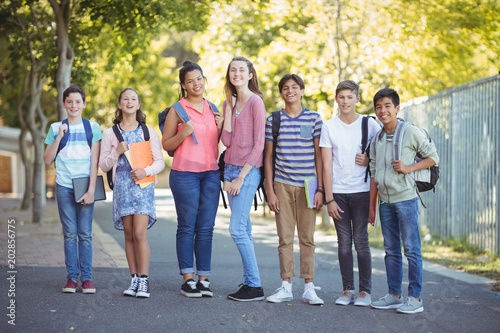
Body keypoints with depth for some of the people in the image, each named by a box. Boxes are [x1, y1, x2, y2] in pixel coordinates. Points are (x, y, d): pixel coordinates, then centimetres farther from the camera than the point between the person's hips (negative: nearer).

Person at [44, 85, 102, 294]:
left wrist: (91, 190, -6)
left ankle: (86, 278, 4)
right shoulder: (56, 128, 9)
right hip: (64, 186, 1)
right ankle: (71, 277, 5)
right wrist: (59, 138, -5)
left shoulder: (92, 127, 5)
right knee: (70, 233, 0)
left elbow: (94, 162, 2)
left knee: (85, 234, -2)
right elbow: (47, 160, 7)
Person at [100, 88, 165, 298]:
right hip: (122, 186, 2)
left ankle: (144, 280, -8)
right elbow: (104, 165, 9)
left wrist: (145, 171, -11)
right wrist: (117, 152, -8)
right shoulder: (110, 133, 9)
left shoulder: (148, 132, 8)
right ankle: (134, 279, 11)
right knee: (129, 235, 4)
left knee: (140, 233, -11)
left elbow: (160, 162, 8)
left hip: (143, 185, -2)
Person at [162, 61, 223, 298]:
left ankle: (204, 278, 8)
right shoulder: (177, 109, 0)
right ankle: (187, 280, 4)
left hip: (211, 173, 4)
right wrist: (184, 133, -16)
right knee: (187, 227, -1)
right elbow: (166, 144, 0)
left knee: (206, 228, 4)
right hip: (185, 173, -4)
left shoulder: (212, 108, 14)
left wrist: (221, 128, 3)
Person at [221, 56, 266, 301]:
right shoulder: (230, 103, 13)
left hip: (248, 171, -8)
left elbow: (259, 145, -12)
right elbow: (226, 141, 3)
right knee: (244, 228, 10)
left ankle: (254, 286, -7)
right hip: (230, 168, 8)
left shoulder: (255, 102, -9)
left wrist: (241, 177, -13)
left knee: (237, 229, -12)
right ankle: (249, 282, 15)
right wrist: (228, 109, -3)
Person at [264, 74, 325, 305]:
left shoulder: (314, 119, 4)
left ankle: (309, 287, 8)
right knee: (285, 238, 2)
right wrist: (270, 190, 2)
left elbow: (319, 156, 4)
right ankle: (286, 287, 8)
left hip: (307, 186, 0)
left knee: (307, 238, 2)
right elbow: (268, 156, 8)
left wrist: (320, 189, -2)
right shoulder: (273, 120, 6)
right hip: (282, 184, 1)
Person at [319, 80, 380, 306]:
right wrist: (329, 199, -5)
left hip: (361, 191, -1)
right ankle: (348, 289, 12)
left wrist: (370, 161, -8)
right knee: (344, 243, 4)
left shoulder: (369, 124, 4)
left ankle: (365, 291, 6)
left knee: (361, 241, -2)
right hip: (338, 192, 1)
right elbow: (327, 165, 1)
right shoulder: (329, 127, 4)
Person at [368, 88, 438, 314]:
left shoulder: (411, 132, -4)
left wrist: (408, 168, -14)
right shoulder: (376, 140, 13)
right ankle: (394, 295, 17)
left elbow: (433, 157, 0)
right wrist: (371, 206, 14)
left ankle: (415, 298, 1)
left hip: (406, 198, -6)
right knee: (391, 251, 10)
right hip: (385, 201, 6)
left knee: (411, 249, -4)